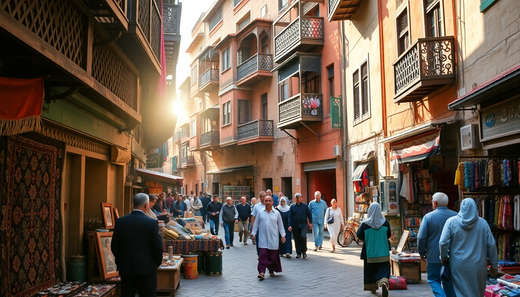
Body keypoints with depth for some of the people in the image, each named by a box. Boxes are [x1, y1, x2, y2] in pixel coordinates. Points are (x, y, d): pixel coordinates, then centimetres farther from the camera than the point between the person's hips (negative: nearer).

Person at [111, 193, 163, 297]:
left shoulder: (120, 221, -2)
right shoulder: (152, 223, -12)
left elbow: (114, 246, 4)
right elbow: (158, 247, -10)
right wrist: (158, 262, 7)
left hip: (126, 268, 3)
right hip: (147, 269, -3)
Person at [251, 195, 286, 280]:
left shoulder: (276, 213, 5)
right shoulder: (260, 212, 5)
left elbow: (280, 225, 11)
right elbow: (256, 224, 11)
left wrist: (283, 235, 7)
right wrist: (253, 233, 8)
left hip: (273, 238, 1)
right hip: (263, 238, -1)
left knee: (273, 256, 6)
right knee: (263, 255, -9)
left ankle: (271, 270, 23)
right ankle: (261, 272, -11)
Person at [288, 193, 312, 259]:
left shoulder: (305, 206, 6)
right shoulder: (292, 207, 5)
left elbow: (309, 214, 11)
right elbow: (290, 217, 3)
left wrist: (310, 223, 7)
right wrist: (290, 225, -5)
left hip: (303, 224, -1)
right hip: (295, 226, 1)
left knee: (303, 236, -20)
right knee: (297, 240, 4)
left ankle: (304, 251, -1)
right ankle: (298, 253, 18)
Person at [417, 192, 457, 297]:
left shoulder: (428, 217, -10)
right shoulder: (456, 216, 0)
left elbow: (421, 237, -11)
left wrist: (422, 253, 4)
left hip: (434, 257, -4)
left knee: (434, 280, 7)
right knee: (449, 282, 15)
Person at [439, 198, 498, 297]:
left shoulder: (451, 221, -5)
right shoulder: (483, 223, -1)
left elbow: (443, 243, -10)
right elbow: (491, 245, 0)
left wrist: (444, 258, 6)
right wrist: (494, 265, 9)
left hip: (459, 266, -1)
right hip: (478, 266, 2)